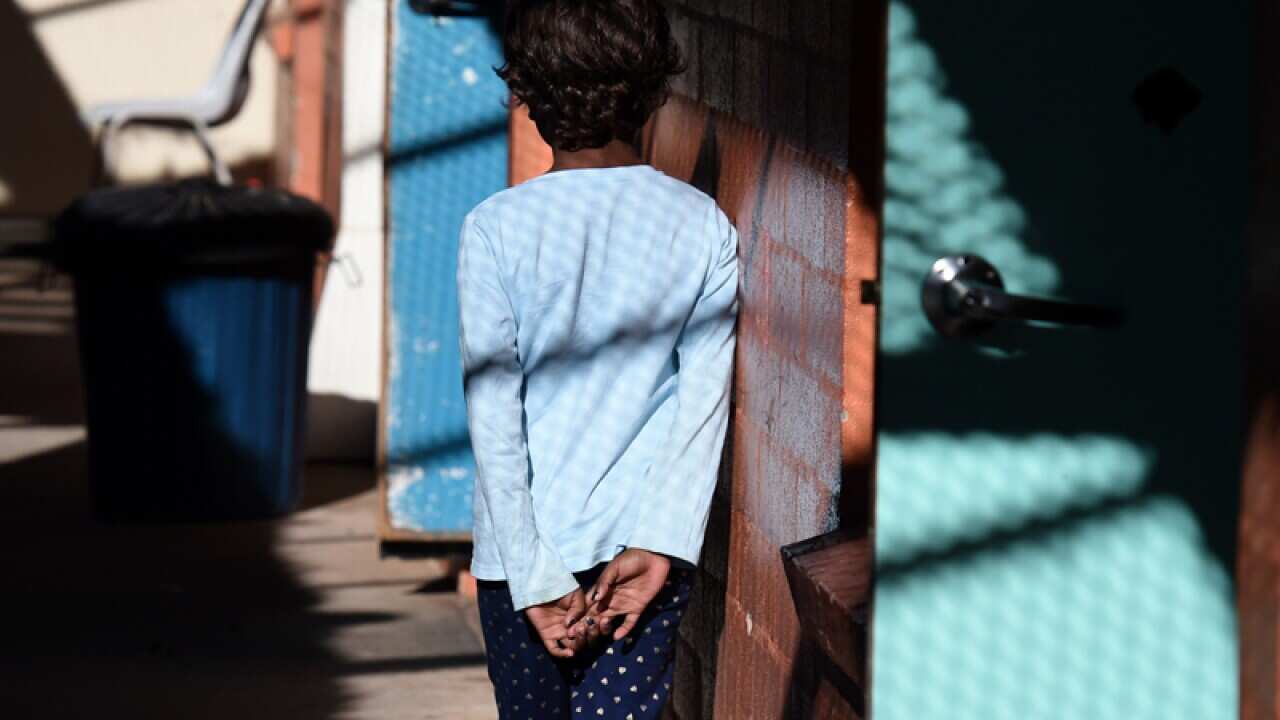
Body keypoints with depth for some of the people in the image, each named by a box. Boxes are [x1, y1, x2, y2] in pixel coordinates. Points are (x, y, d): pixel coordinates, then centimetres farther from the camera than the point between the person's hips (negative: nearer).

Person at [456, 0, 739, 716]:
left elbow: (494, 420, -9)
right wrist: (656, 543, -11)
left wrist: (534, 576, -7)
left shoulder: (496, 228, -7)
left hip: (526, 555, -1)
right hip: (651, 550, 1)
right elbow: (705, 401, -8)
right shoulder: (704, 226, -1)